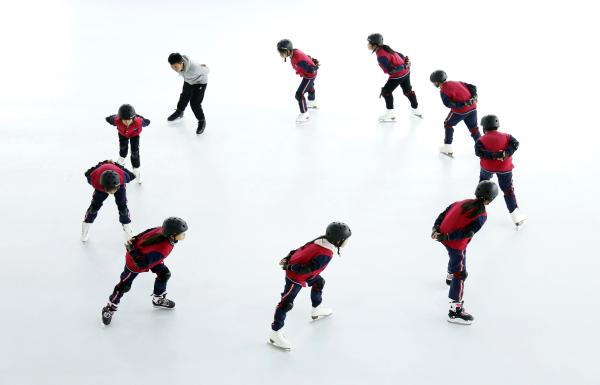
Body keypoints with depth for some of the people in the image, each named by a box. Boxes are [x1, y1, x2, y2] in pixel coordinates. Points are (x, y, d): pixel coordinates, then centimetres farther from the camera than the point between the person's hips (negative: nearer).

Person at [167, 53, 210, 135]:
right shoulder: (176, 64, -29)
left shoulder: (194, 68, -47)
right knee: (184, 97, 23)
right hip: (188, 81, 6)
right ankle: (179, 112, 52)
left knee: (195, 103, -8)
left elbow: (206, 71, -25)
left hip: (200, 82, -6)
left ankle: (202, 121, 16)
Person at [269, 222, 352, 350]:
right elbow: (309, 268, -30)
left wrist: (289, 258, 11)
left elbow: (302, 249, 4)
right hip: (296, 276, -10)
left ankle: (317, 311, 49)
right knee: (286, 303, -7)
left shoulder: (322, 240, -4)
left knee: (319, 282, 27)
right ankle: (275, 334, -3)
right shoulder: (326, 255, -30)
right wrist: (291, 267, -20)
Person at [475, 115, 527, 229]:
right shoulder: (506, 136, 2)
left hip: (488, 167, -1)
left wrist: (493, 155, -24)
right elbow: (515, 143, -13)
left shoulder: (481, 140, -4)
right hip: (504, 168, 1)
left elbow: (479, 151, -21)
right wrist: (506, 153, -22)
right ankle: (517, 218, -1)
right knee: (508, 191, 6)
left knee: (483, 181, 32)